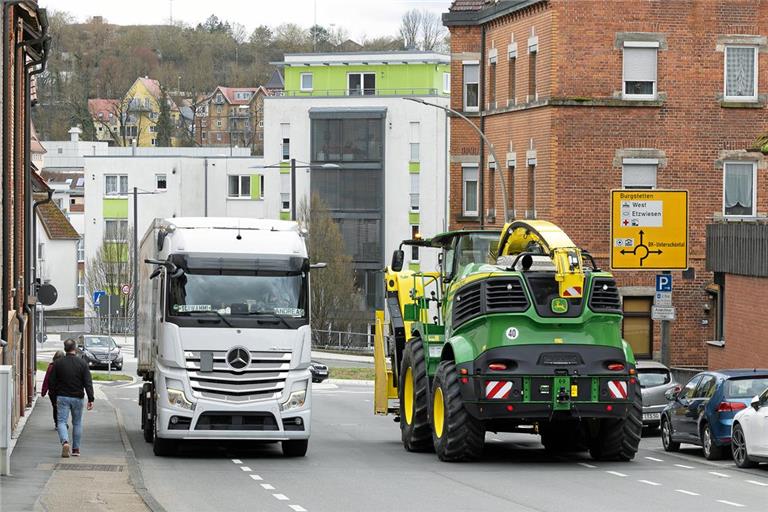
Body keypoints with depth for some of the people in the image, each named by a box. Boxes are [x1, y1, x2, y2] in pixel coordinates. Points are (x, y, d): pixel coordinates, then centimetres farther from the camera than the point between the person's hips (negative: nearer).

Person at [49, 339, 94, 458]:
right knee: (77, 423, 13)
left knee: (62, 421, -1)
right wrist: (91, 399, -8)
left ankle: (65, 442, -28)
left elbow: (51, 382, 1)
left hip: (62, 397, -1)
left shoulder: (58, 363, -2)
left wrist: (55, 396, 14)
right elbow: (88, 383, -8)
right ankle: (76, 449, 17)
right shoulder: (82, 363, -4)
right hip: (77, 398, 1)